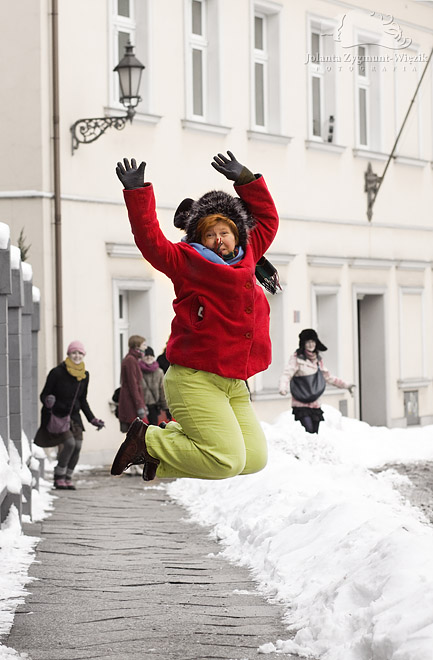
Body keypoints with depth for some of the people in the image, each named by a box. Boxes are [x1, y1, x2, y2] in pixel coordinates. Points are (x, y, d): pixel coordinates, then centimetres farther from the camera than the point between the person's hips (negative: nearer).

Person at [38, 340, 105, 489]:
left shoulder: (84, 375, 5)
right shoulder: (57, 372, -13)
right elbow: (44, 395, -9)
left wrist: (92, 419, 12)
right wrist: (48, 401, -32)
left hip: (73, 416, 6)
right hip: (56, 415, -6)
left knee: (77, 446, -8)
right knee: (69, 443, -20)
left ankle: (67, 478, 6)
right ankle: (59, 477, -5)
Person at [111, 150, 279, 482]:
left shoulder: (246, 256, 17)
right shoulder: (188, 262, -1)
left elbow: (267, 219, 29)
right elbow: (151, 241, -9)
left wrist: (244, 180, 23)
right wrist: (136, 192, -13)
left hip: (234, 385, 8)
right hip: (195, 380, -8)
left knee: (256, 458, -3)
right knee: (227, 461, -16)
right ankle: (148, 440, 4)